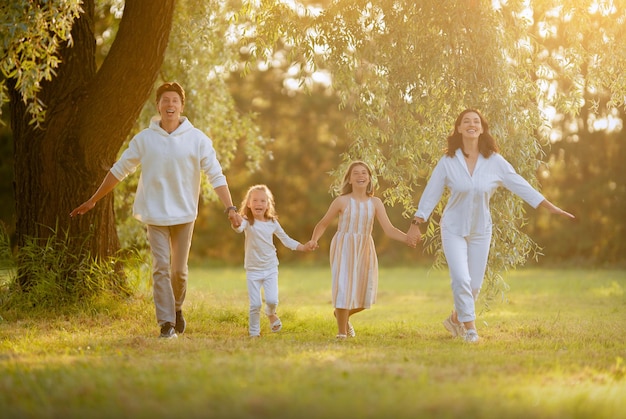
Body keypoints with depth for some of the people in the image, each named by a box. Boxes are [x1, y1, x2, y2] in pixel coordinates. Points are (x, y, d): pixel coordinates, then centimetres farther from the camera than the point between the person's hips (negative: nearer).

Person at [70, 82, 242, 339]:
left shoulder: (197, 139, -3)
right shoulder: (144, 139, -1)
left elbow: (216, 176, -5)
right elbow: (119, 171, 7)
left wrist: (230, 208, -17)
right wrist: (92, 201, 9)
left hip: (184, 215, 0)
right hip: (155, 214, 0)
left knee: (179, 270, 8)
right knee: (160, 268, -8)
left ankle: (177, 308, 35)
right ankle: (166, 323, -5)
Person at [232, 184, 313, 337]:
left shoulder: (272, 223, 2)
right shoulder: (247, 222, -10)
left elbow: (286, 240, 13)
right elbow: (239, 228, -33)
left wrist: (304, 247, 6)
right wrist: (236, 224, -57)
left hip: (270, 269, 2)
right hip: (253, 269, -2)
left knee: (272, 300, -12)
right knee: (255, 304, -6)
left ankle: (271, 314, 23)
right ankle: (254, 332, 14)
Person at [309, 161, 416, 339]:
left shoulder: (375, 202, 1)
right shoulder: (342, 201, -6)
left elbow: (389, 229, -4)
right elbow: (323, 224, 1)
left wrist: (408, 238, -21)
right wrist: (314, 239, -17)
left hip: (365, 250, 4)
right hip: (344, 249, -4)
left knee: (365, 293, 7)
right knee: (344, 288, -8)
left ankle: (342, 315, 37)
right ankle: (341, 331, 9)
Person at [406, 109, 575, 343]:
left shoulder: (494, 161, -6)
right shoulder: (448, 162, -9)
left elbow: (520, 185, -4)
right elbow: (431, 194, -2)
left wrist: (550, 207, -6)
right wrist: (415, 224, 0)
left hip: (481, 231, 2)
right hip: (453, 229, -2)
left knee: (474, 284, 7)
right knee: (461, 279, -15)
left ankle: (455, 320, 32)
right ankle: (469, 328, 0)